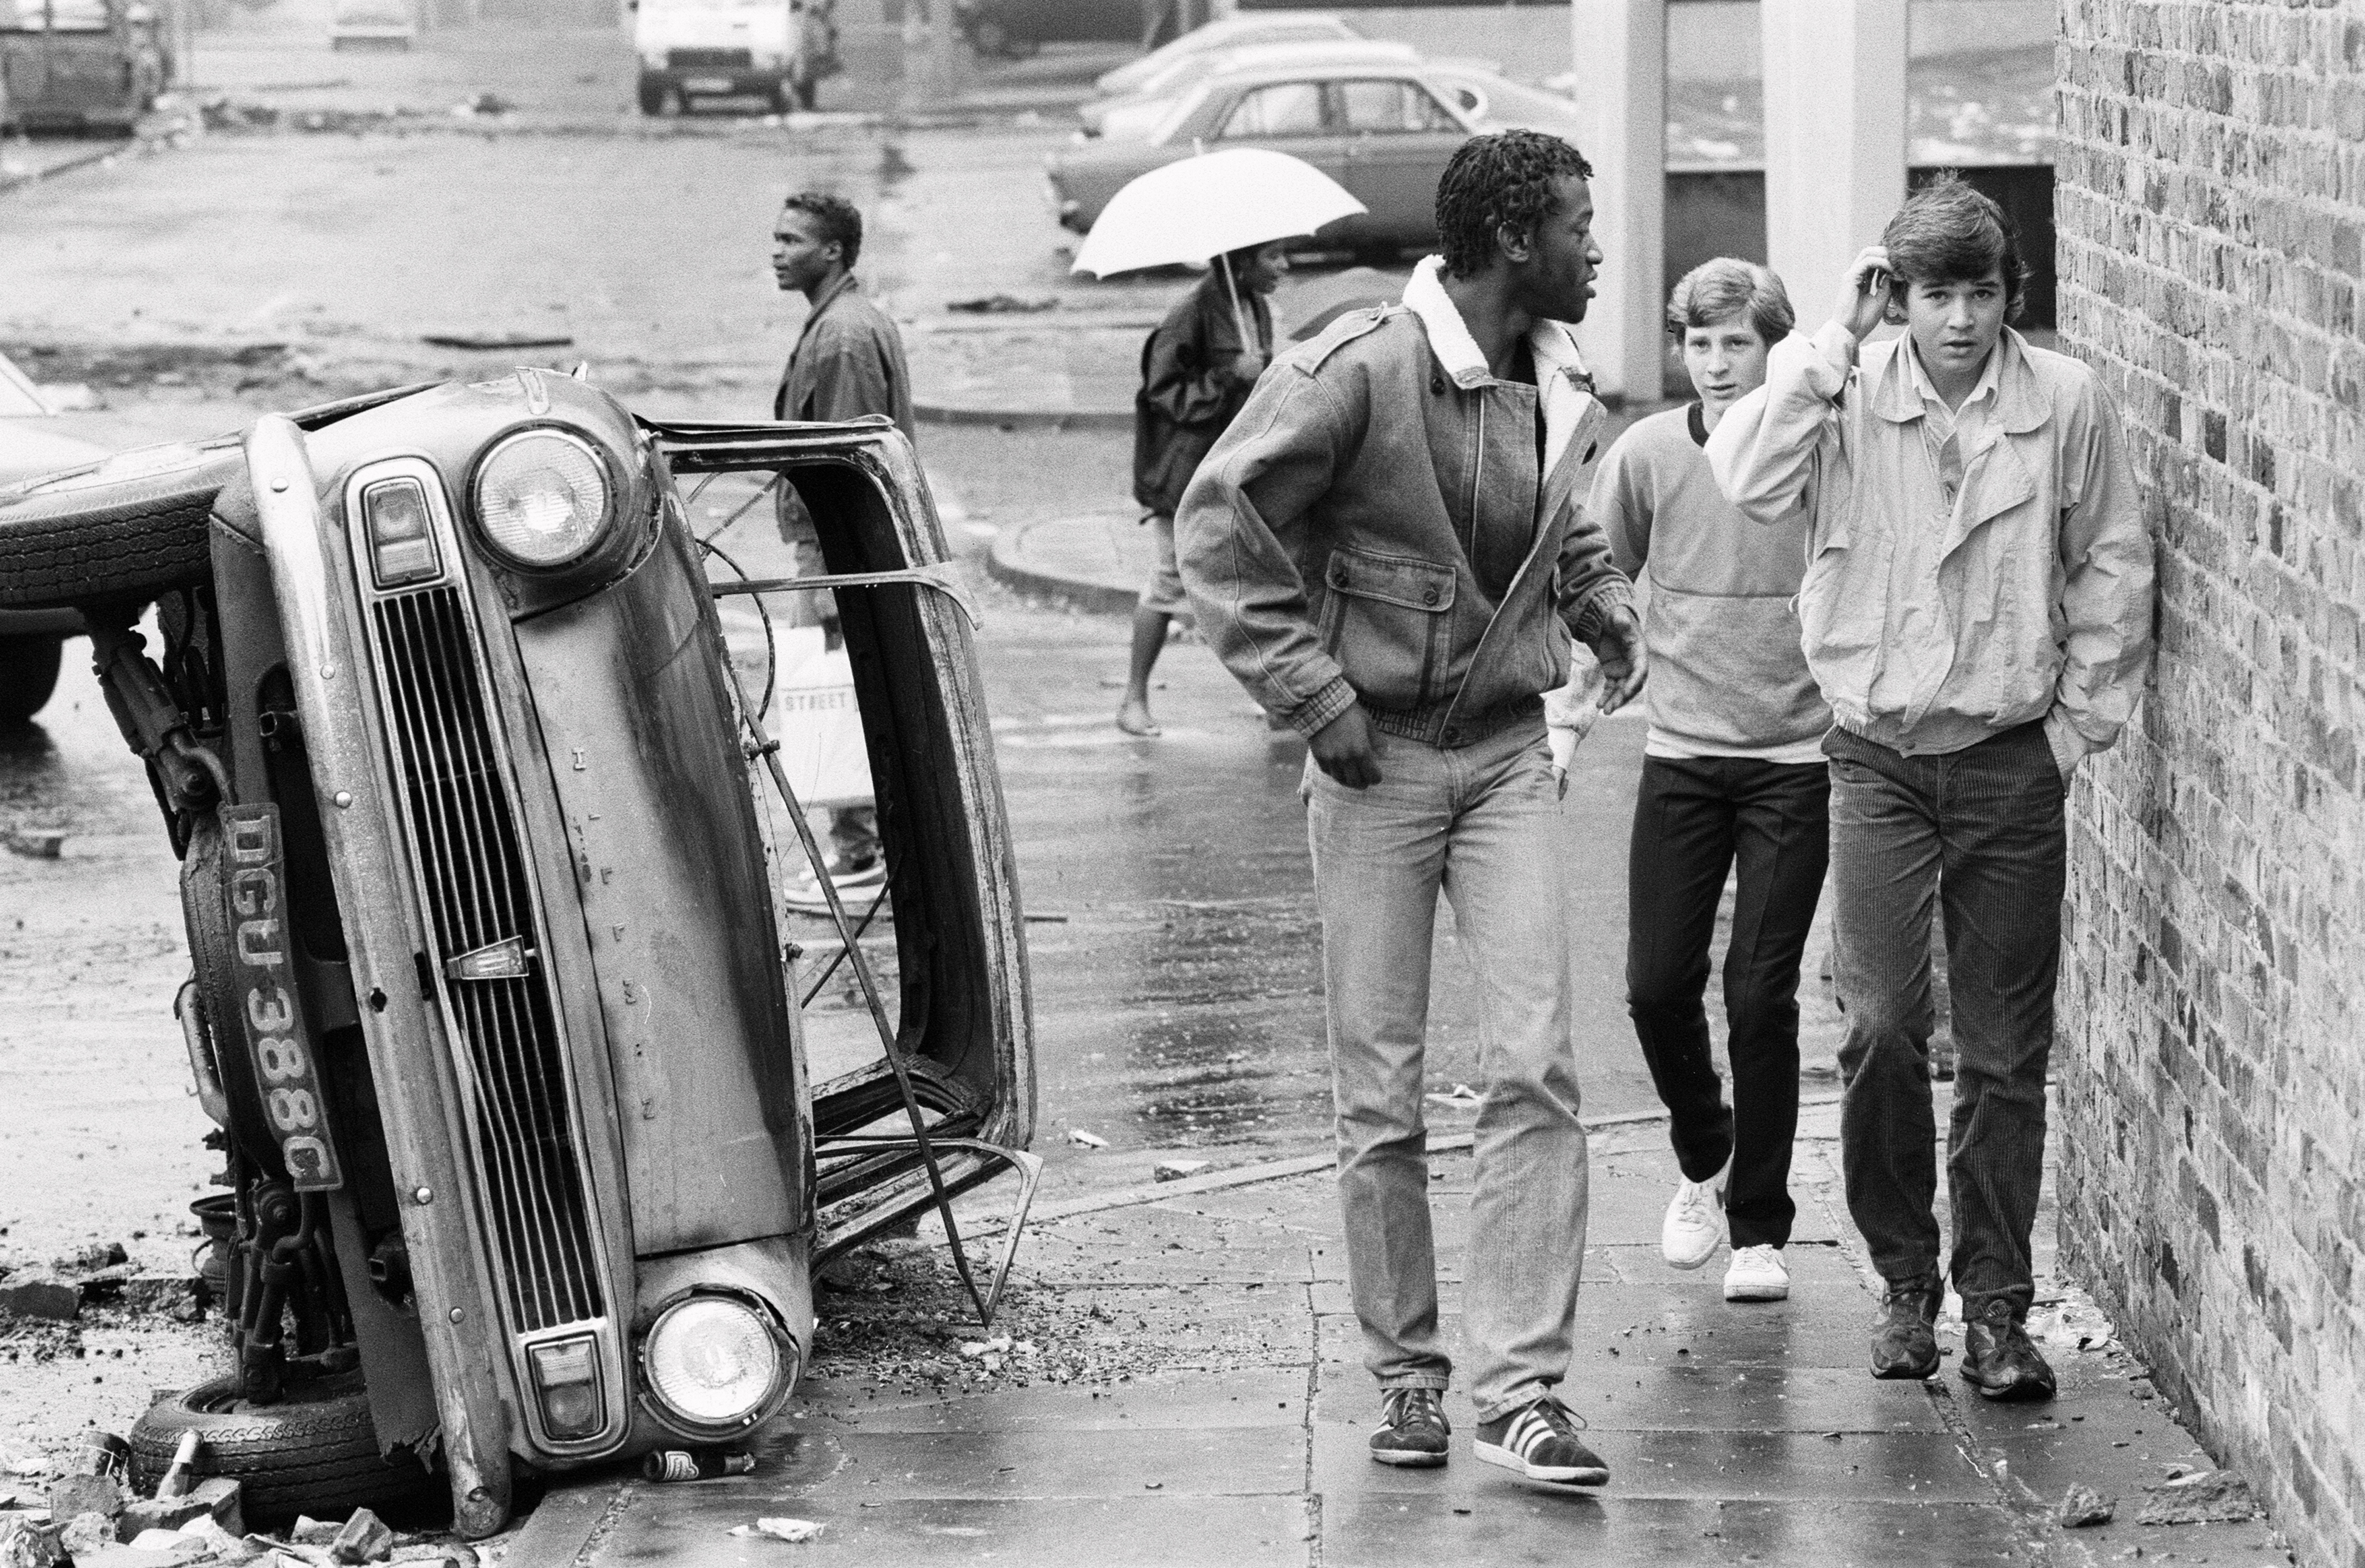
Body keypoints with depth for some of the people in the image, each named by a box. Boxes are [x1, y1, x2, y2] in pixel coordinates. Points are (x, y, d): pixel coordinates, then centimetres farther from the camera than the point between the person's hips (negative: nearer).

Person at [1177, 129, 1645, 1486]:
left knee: (1537, 1068, -7)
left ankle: (1524, 1390, -4)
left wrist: (1608, 606, 8)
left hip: (1510, 757, 4)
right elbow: (1220, 525, -12)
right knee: (1381, 1094, 3)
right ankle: (1408, 1376, 17)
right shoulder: (1356, 374, -15)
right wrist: (1314, 697, -14)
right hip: (1377, 762, -4)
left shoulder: (1565, 391, 5)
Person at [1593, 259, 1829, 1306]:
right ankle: (1703, 1161, 30)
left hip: (1795, 758, -2)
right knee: (1657, 985, 2)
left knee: (1762, 995, -3)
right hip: (1681, 756, 2)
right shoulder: (1648, 453, -1)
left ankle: (1759, 1227, 10)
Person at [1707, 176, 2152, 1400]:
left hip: (2013, 760, 1)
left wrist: (2083, 717, 4)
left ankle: (1995, 1306, 14)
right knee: (1880, 1026, -9)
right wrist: (1832, 345, -18)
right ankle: (1905, 1282, 10)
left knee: (2006, 1054, 4)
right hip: (1879, 754, -1)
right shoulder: (1848, 398, -3)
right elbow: (1749, 482, -21)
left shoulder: (2065, 403, -1)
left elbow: (2113, 568, 8)